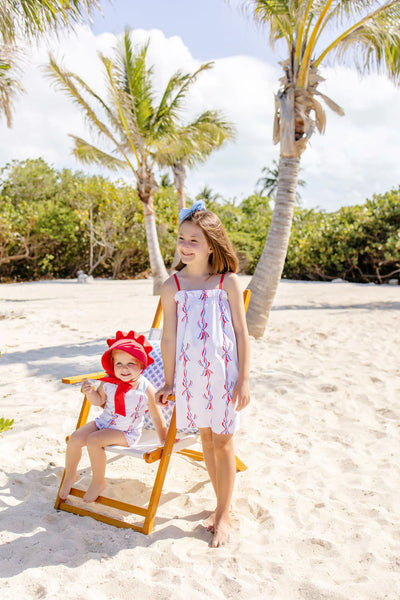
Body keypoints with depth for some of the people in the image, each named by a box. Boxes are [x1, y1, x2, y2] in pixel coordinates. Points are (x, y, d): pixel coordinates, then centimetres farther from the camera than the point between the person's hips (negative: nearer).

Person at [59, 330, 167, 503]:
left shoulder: (146, 389, -18)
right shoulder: (109, 382, -8)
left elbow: (156, 417, -8)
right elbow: (99, 401, 9)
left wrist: (164, 440, -3)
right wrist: (90, 393, -13)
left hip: (126, 432, -5)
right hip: (104, 422, 5)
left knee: (93, 441, -26)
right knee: (75, 438, -11)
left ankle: (98, 482, -3)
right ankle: (70, 475, 17)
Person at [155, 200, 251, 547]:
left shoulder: (229, 282, -5)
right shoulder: (172, 287, 0)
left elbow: (241, 333, -3)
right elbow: (169, 338, 4)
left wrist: (244, 380, -7)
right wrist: (168, 382, 6)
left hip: (223, 372, -2)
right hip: (190, 373, 3)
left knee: (223, 442, 6)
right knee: (206, 438, 15)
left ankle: (223, 515, 22)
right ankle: (222, 503, 34)